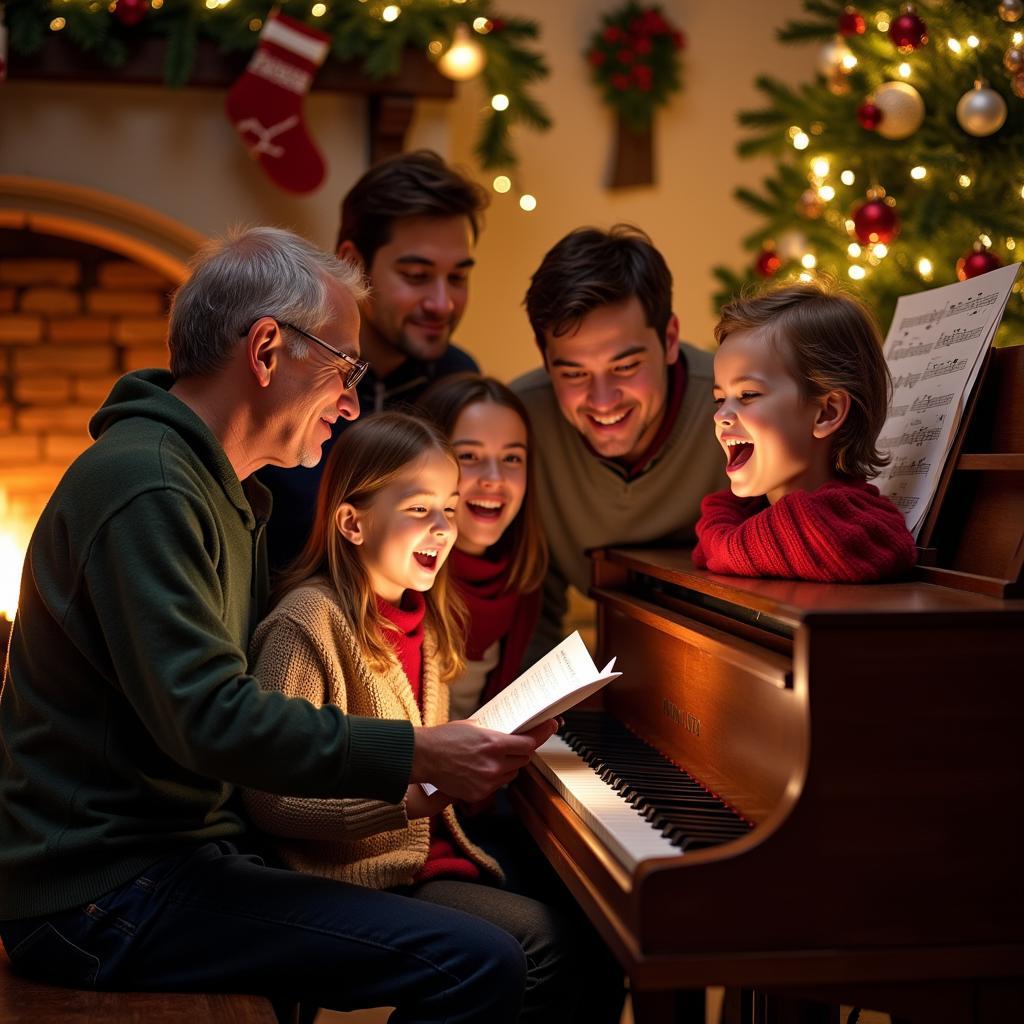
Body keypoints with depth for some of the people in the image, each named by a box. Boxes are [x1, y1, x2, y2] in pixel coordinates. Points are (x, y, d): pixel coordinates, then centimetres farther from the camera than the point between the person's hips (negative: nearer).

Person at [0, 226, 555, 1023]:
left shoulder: (215, 488, 17)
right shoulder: (145, 488, -19)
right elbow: (210, 721, -26)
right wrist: (414, 755, -23)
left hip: (186, 846, 10)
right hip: (108, 893, -10)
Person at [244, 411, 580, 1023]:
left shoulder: (425, 618, 12)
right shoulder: (309, 622, -15)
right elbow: (271, 800, -20)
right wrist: (408, 794, -27)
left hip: (435, 848, 8)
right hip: (358, 874, -8)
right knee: (543, 944, -20)